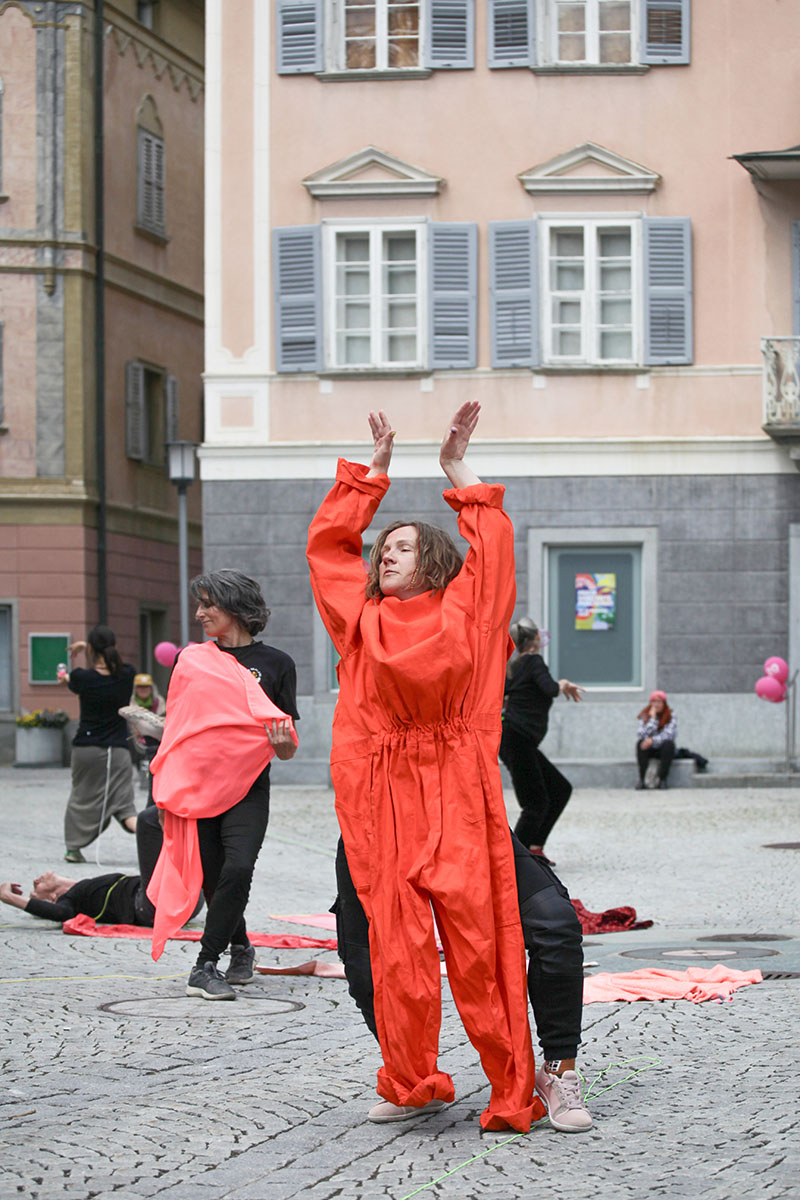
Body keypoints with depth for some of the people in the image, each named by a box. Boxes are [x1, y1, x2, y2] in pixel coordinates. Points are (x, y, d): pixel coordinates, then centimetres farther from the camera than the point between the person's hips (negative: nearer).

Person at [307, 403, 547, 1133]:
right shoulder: (361, 615, 16)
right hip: (380, 796, 2)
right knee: (396, 939, -3)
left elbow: (493, 540, 19)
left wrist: (457, 469, 25)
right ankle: (411, 1084, 5)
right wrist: (374, 471, 26)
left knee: (478, 936, -6)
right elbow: (327, 541, 24)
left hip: (456, 794, -2)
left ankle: (514, 1091, -3)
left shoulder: (463, 610, 11)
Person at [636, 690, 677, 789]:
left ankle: (662, 779, -27)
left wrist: (653, 740, -33)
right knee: (641, 743, -29)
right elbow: (640, 735, -18)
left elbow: (669, 734, -20)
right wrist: (652, 718, -22)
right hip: (650, 750, 1)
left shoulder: (670, 715, -8)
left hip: (663, 750, -1)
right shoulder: (645, 715, -4)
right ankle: (641, 779, -27)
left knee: (668, 744, -32)